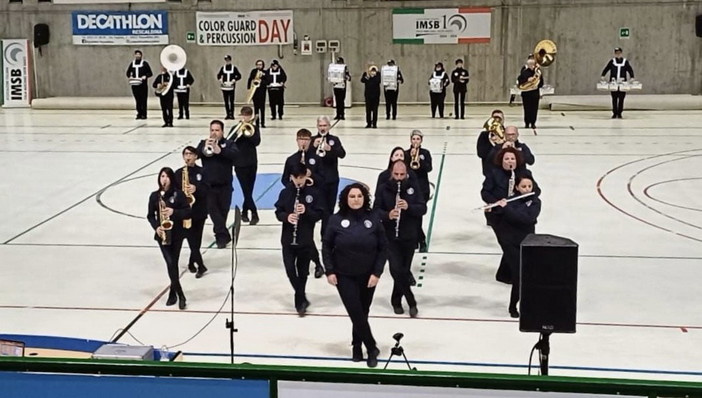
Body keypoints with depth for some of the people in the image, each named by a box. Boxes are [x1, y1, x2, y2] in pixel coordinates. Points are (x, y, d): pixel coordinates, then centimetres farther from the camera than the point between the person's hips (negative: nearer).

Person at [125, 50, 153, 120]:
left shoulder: (145, 63, 2)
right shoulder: (132, 63, 13)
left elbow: (150, 73, 2)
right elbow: (128, 72, 20)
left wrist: (145, 76, -16)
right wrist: (130, 76, 0)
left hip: (143, 84, -3)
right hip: (134, 84, 3)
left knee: (143, 100, -5)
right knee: (137, 100, 5)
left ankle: (144, 114, -2)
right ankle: (139, 114, 10)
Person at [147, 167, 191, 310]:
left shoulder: (179, 194, -4)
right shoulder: (154, 195, 2)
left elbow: (188, 212, -6)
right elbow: (150, 215, 7)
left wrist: (174, 212, -21)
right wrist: (156, 227, -10)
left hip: (176, 234, -1)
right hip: (162, 234, 1)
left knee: (174, 264, 5)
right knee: (170, 264, -8)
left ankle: (173, 293, 21)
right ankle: (180, 295, 0)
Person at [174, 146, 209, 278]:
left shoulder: (202, 172, 0)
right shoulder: (178, 173, 1)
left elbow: (206, 189, -8)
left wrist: (196, 189, -25)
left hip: (200, 210, 1)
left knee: (197, 239, 10)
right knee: (191, 240, -6)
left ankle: (192, 263, 27)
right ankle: (201, 266, -3)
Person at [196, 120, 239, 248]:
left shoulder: (228, 144, -1)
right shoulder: (203, 143, 6)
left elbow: (235, 153, -21)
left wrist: (220, 151, -34)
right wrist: (204, 150, -27)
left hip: (225, 185, -1)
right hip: (208, 185, 1)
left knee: (223, 211, 9)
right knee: (212, 209, -11)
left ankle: (220, 235, 28)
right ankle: (223, 235, -10)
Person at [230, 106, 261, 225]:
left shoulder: (254, 128, 6)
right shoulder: (235, 128, 3)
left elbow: (257, 142, -10)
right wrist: (238, 134, -20)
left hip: (252, 163, 2)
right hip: (239, 163, -2)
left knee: (249, 190, 7)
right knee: (246, 190, -8)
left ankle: (244, 212, 21)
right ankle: (254, 214, -6)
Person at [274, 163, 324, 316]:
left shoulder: (313, 193, -4)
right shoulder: (285, 192, 0)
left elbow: (319, 214, -5)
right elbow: (278, 212, 3)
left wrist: (306, 211, -23)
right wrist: (286, 216, -19)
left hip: (306, 240, -1)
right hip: (288, 239, 1)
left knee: (302, 271, 9)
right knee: (290, 269, -7)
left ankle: (299, 301, 26)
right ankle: (301, 299, 5)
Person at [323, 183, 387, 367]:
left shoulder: (373, 219, -6)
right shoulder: (336, 220, -7)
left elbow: (383, 248, -2)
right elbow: (326, 246, 1)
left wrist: (377, 272, -9)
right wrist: (330, 271, -6)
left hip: (368, 276, 1)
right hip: (344, 276, -1)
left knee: (362, 312, 11)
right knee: (356, 312, -7)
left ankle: (357, 345, 32)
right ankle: (372, 348, 8)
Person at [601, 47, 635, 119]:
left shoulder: (625, 62, 5)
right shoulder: (612, 61, 5)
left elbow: (630, 70, 4)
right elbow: (606, 69, 5)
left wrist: (632, 77, -10)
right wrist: (603, 76, -9)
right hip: (613, 83, 0)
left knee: (621, 99, 1)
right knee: (614, 98, 2)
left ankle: (619, 113, 8)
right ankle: (614, 113, 9)